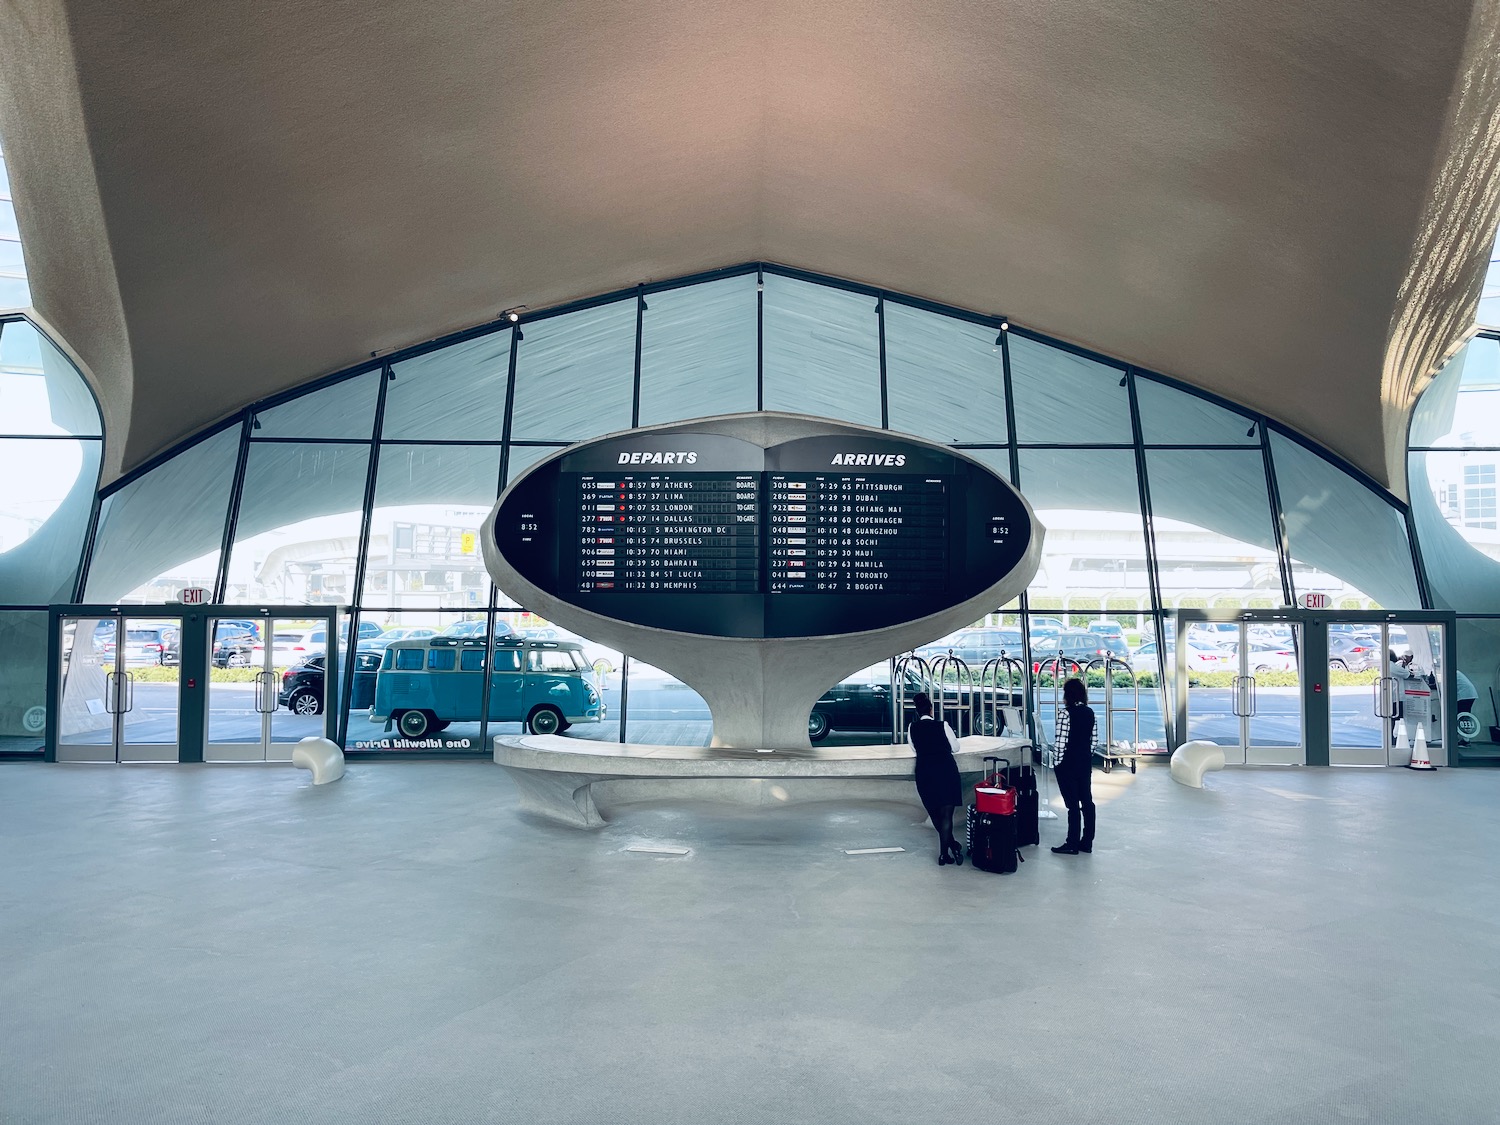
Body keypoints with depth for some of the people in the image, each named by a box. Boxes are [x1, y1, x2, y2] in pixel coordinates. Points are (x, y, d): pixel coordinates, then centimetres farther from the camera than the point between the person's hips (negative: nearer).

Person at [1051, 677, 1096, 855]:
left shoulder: (1065, 713, -16)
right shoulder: (1089, 713, 5)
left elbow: (1061, 741, -17)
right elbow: (1093, 740, 10)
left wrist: (1056, 763, -8)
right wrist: (1088, 758, 19)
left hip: (1068, 765, -7)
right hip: (1086, 763, 7)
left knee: (1072, 804, -3)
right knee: (1087, 801, 10)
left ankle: (1072, 844, 3)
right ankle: (1087, 842, 18)